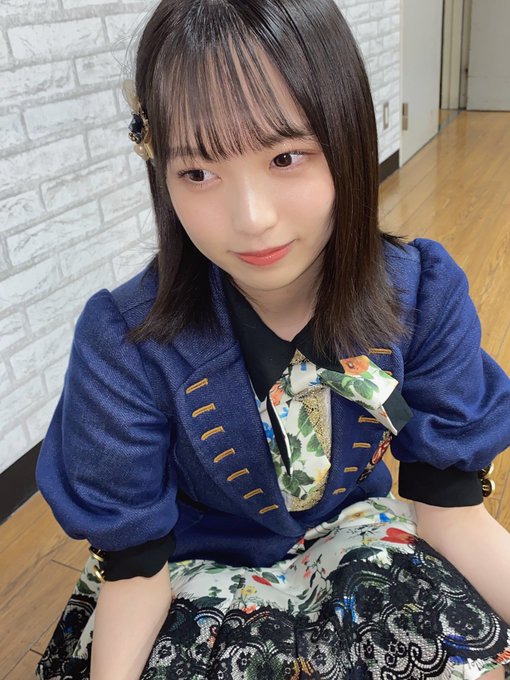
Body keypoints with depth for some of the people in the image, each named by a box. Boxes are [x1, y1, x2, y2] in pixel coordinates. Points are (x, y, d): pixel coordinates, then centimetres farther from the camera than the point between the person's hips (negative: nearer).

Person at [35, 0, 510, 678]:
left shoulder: (422, 297, -20)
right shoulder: (125, 347, -26)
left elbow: (450, 508, -13)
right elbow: (133, 565, -15)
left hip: (357, 538, 2)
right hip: (200, 571, 0)